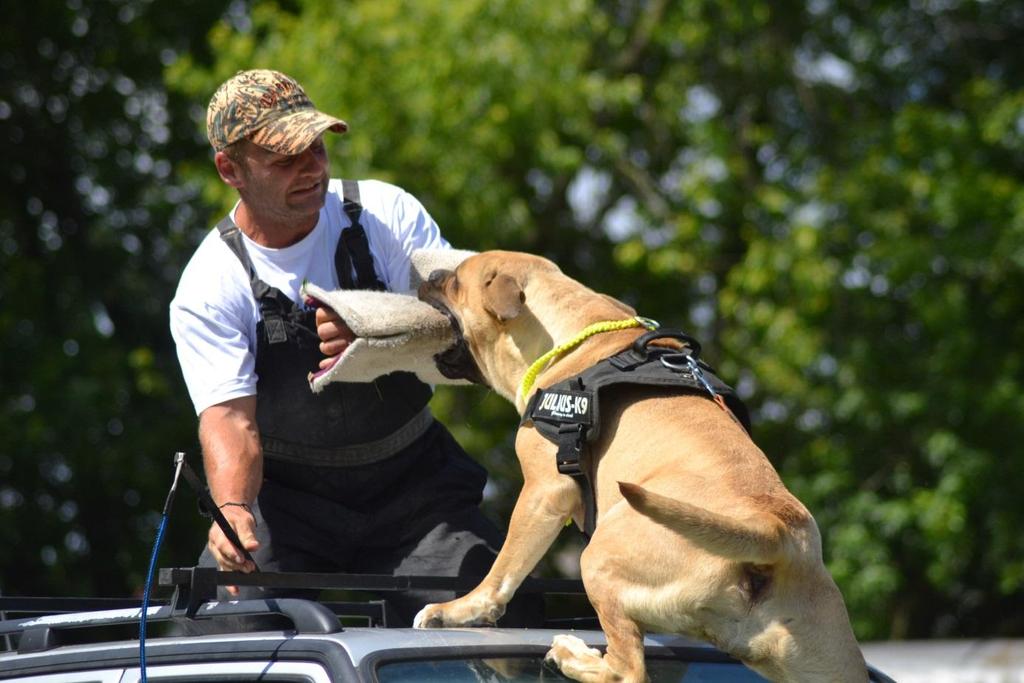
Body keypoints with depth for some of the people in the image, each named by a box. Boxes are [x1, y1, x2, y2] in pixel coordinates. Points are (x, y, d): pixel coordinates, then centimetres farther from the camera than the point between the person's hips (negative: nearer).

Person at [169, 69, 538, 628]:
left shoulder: (386, 213, -5)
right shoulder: (207, 290, -11)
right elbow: (230, 419, -20)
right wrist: (232, 508, -42)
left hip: (413, 483, 1)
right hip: (288, 497, -1)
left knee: (503, 618, -19)